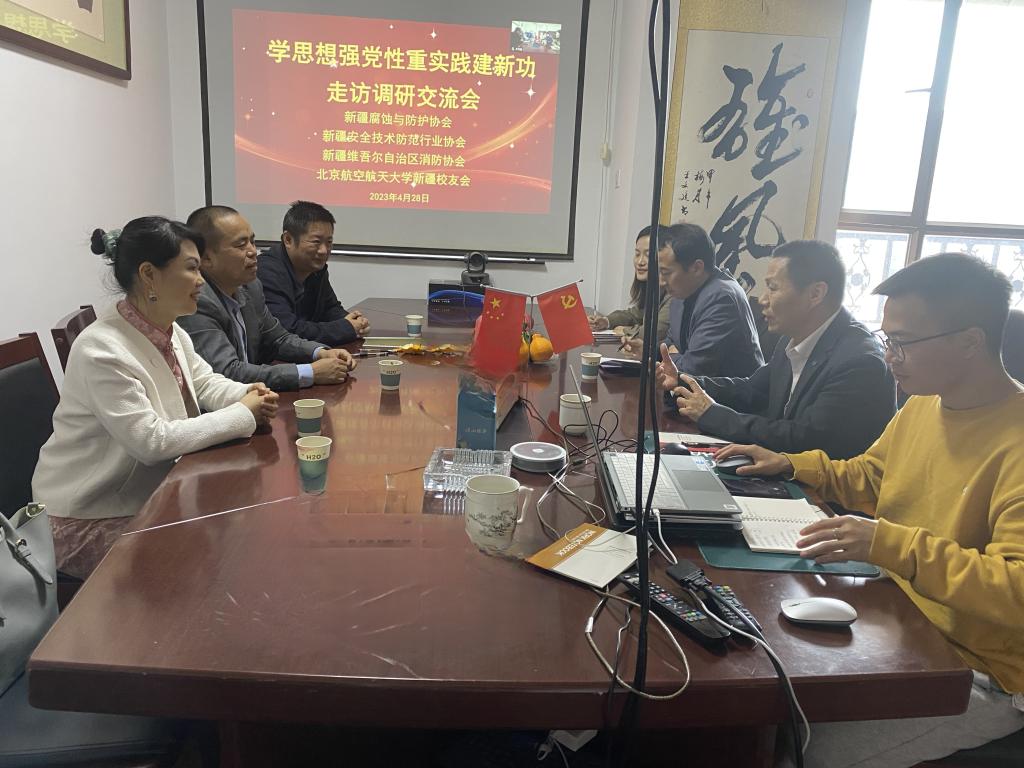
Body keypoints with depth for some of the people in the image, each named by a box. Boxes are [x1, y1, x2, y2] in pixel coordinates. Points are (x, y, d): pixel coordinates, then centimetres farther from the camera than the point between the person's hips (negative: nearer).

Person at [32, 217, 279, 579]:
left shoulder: (169, 332, -1)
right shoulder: (102, 351, -27)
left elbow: (205, 382, 12)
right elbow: (153, 441, -30)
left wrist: (245, 394, -11)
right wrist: (242, 415, -24)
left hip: (149, 494, 8)